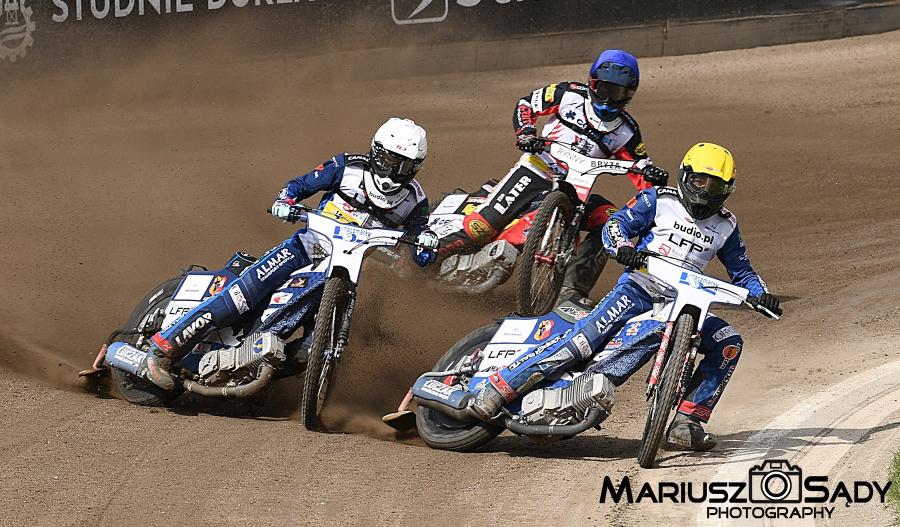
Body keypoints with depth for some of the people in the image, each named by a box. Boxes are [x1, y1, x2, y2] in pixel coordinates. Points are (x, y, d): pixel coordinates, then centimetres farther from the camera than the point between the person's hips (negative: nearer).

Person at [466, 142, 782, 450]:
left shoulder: (725, 226, 14)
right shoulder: (659, 200, 3)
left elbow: (741, 271, 20)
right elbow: (615, 225, -5)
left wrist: (762, 295, 0)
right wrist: (623, 247, -27)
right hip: (638, 288, -5)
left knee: (729, 343, -13)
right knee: (588, 337, -24)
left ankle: (686, 421, -11)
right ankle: (500, 387, -23)